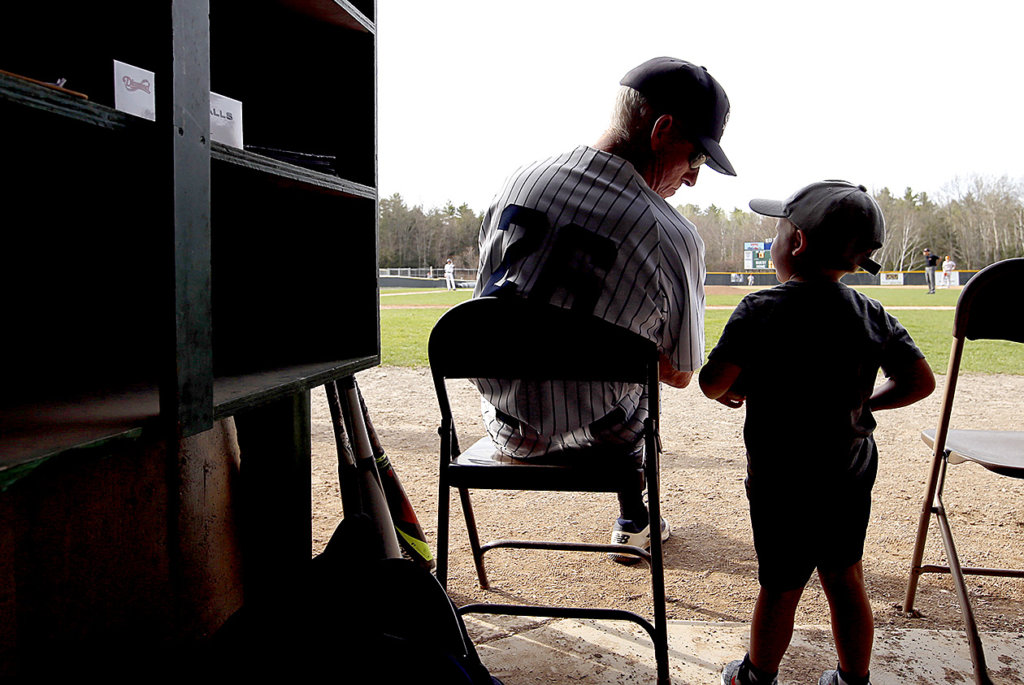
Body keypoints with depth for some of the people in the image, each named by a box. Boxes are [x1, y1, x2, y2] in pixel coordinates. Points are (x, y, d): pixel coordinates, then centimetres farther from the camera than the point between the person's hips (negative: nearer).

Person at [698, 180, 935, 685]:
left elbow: (712, 383, -20)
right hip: (852, 473, 5)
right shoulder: (873, 315, -1)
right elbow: (920, 381, 2)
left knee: (780, 586, 11)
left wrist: (732, 391, 2)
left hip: (784, 479, -5)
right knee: (845, 581, 19)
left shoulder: (762, 310, -17)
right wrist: (863, 403, 14)